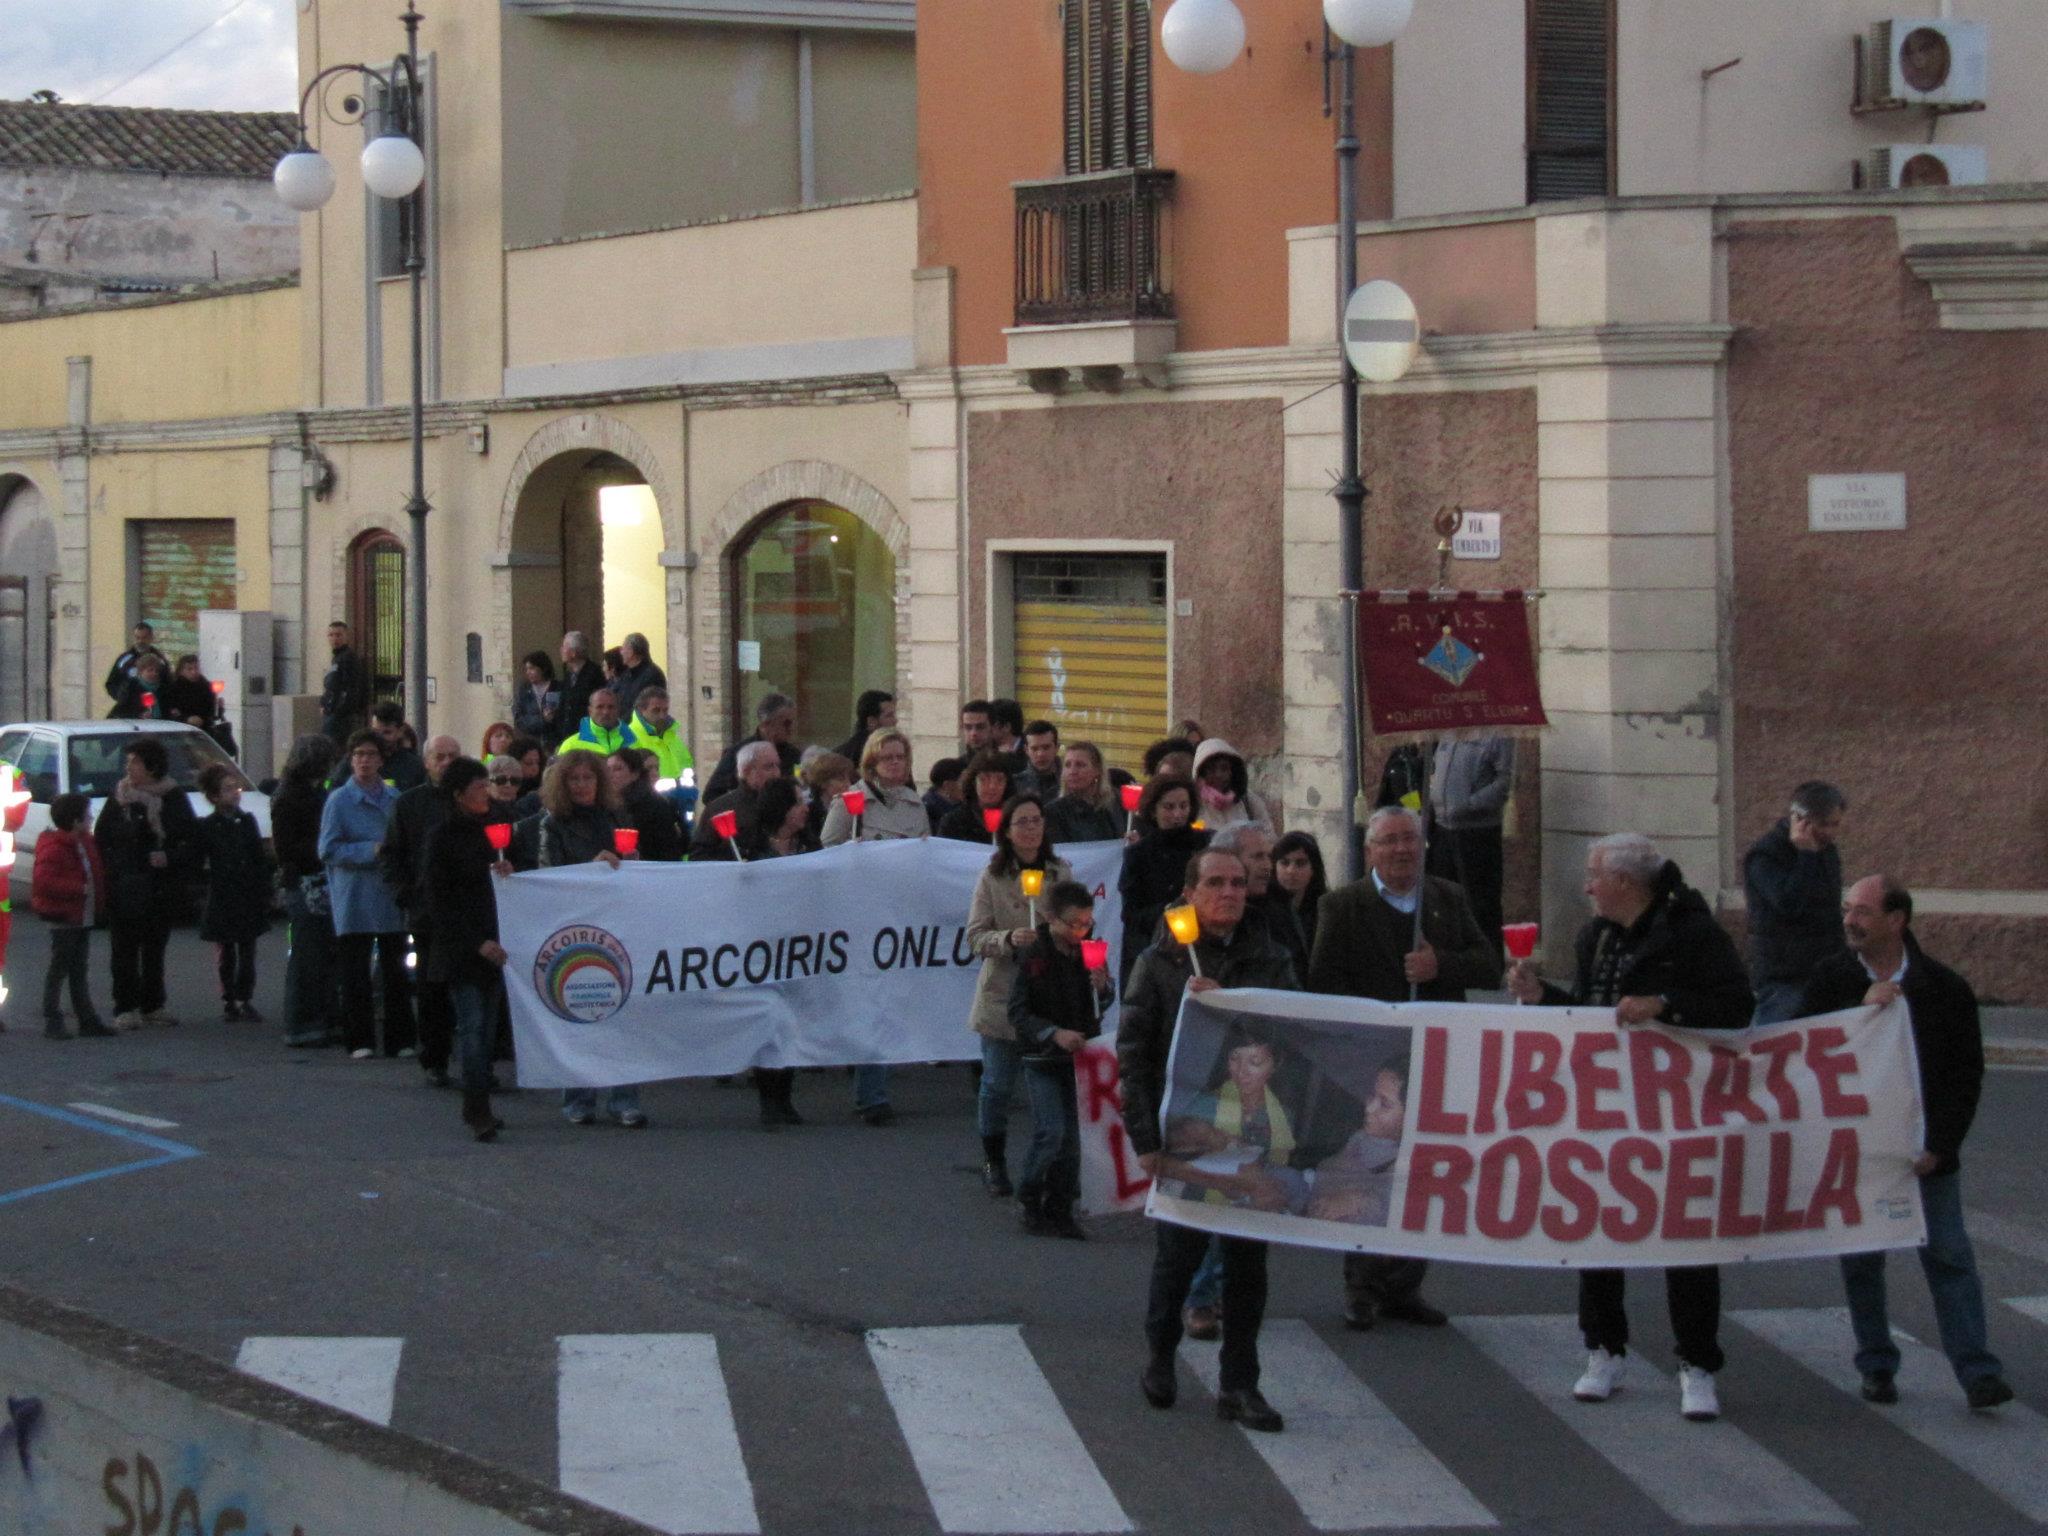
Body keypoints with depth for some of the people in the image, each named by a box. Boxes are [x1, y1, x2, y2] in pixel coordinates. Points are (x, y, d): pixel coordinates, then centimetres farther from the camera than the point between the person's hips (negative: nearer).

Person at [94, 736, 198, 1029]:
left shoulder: (173, 797, 2)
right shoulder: (119, 797, 2)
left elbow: (192, 839, 4)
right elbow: (100, 838, 5)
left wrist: (170, 858, -12)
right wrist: (111, 868, -7)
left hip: (160, 886, 1)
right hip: (124, 887, -1)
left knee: (154, 948, 9)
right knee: (126, 949, -3)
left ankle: (152, 1005, 18)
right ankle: (125, 1008, 0)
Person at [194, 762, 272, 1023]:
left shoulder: (247, 821, 7)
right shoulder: (206, 827, -2)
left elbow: (262, 860, 7)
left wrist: (264, 893, 3)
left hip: (249, 899, 2)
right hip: (221, 901, -2)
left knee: (247, 952, 4)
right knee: (225, 953, 3)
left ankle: (244, 999, 10)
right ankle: (229, 1000, 9)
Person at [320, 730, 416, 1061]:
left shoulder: (394, 798, 10)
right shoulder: (339, 800, -3)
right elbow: (328, 850, -8)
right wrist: (371, 851, -17)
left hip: (391, 900, 4)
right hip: (354, 901, -3)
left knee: (395, 972, 6)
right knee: (355, 974, 0)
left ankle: (400, 1040, 12)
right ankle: (360, 1042, 7)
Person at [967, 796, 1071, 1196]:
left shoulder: (1062, 873, 6)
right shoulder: (992, 878, -2)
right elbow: (976, 937, -5)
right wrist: (1009, 939, -22)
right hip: (1003, 995, -2)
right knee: (998, 1084, 5)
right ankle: (994, 1161, 23)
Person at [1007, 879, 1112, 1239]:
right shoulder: (1033, 956, -10)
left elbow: (1102, 1005, 16)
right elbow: (1019, 1013, -11)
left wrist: (1101, 988, -8)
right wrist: (1054, 1033, -26)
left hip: (1081, 1054, 4)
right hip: (1043, 1059, -4)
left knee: (1073, 1135, 4)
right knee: (1051, 1132, -13)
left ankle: (1059, 1210, 12)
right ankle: (1029, 1199, 6)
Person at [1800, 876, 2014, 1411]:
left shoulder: (1945, 989, -3)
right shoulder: (1830, 981, 1)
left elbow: (1967, 1075, -1)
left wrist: (1938, 1145, -9)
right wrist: (1862, 1010, -19)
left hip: (1925, 1153, -1)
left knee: (1949, 1256, -4)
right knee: (1861, 1260, 6)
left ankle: (1977, 1372, -4)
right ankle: (1877, 1366, 17)